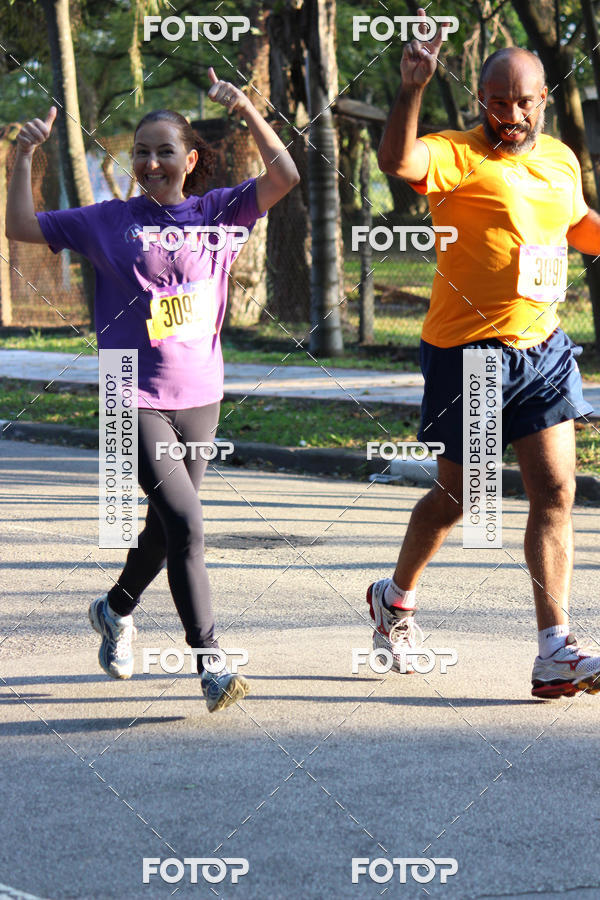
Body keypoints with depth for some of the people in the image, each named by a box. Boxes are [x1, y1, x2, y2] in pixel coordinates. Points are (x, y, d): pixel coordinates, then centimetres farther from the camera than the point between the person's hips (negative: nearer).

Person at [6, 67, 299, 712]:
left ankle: (116, 609, 44)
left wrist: (247, 112, -12)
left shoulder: (217, 214, 5)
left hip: (200, 398, 4)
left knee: (166, 527, 17)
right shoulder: (108, 221, 2)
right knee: (185, 524, -16)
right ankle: (210, 663, -13)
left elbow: (284, 176, -5)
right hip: (136, 400, -4)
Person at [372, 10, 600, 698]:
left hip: (541, 350, 5)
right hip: (467, 351, -5)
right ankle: (396, 597, 37)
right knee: (455, 496, 10)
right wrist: (412, 90, -45)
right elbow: (396, 161, -33)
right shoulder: (459, 156, -11)